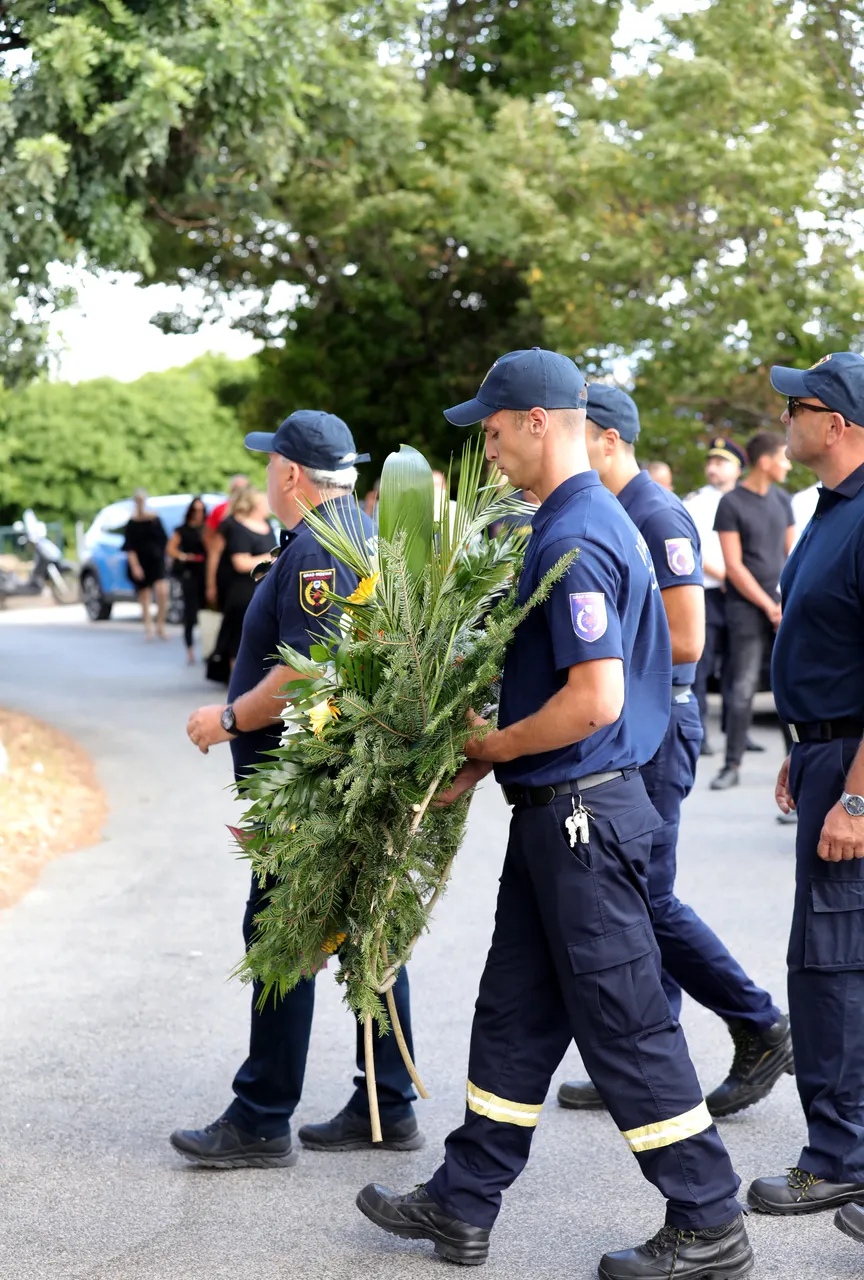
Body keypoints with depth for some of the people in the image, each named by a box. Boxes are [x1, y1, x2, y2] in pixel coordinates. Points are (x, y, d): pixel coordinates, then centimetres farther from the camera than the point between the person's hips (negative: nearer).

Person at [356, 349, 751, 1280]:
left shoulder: (574, 541, -20)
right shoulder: (590, 521, 13)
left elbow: (594, 700, -28)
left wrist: (491, 749, -13)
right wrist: (487, 758, 13)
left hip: (579, 811, -11)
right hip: (557, 812, 11)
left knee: (625, 1026, -1)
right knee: (515, 1013, 15)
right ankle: (463, 1204, 25)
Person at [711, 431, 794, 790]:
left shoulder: (782, 500, 11)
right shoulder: (731, 504, -6)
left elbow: (792, 555, 14)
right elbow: (734, 566, -9)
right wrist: (769, 607, -10)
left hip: (782, 607, 5)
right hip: (747, 608, -5)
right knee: (743, 689, -5)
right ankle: (732, 766, 2)